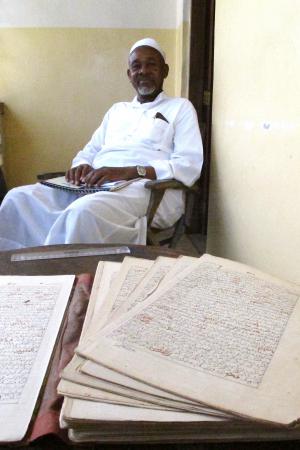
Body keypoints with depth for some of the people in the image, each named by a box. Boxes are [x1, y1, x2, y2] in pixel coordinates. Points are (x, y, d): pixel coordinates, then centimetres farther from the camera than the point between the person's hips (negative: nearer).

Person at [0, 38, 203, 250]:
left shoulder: (180, 107, 11)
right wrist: (82, 167, -2)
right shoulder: (117, 109, 28)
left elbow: (190, 166, -4)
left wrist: (128, 172, -18)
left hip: (147, 189, -5)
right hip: (95, 185, 6)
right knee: (20, 198, -17)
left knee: (84, 211, -37)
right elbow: (90, 151, 26)